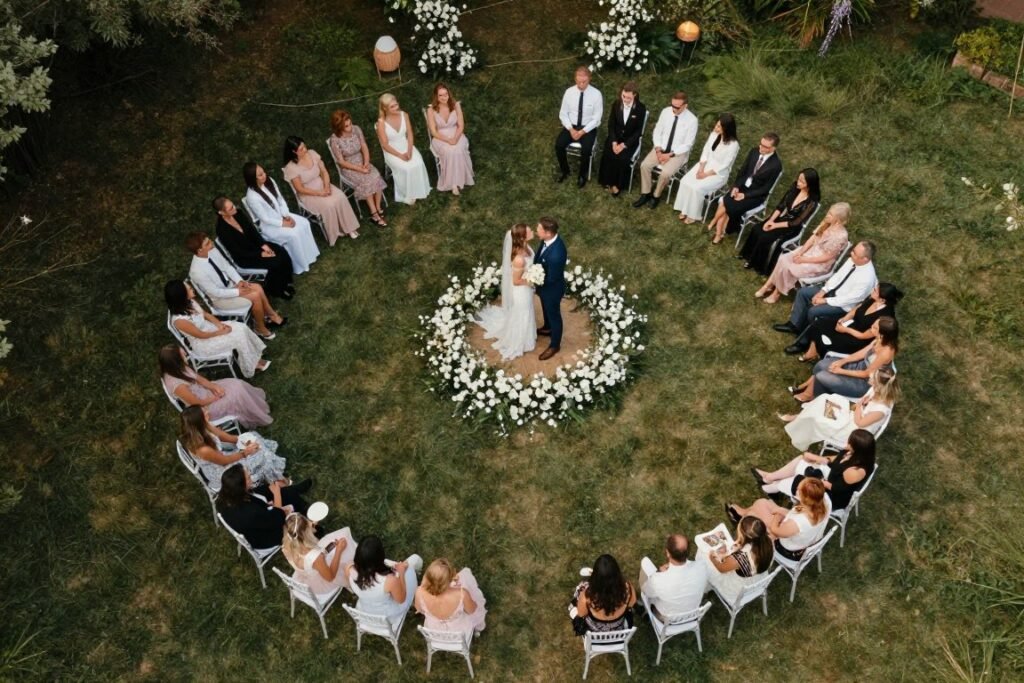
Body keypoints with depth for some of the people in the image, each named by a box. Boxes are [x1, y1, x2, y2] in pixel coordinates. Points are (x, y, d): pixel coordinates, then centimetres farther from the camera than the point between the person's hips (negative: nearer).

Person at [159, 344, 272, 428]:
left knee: (237, 385, 0)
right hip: (203, 408, -8)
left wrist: (213, 387, -10)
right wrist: (217, 397, -10)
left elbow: (198, 378, 4)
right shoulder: (178, 385, -37)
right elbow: (198, 403, -24)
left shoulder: (178, 369, -12)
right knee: (237, 395, -13)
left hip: (203, 391, 8)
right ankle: (260, 418, 10)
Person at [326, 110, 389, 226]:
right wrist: (360, 169, -21)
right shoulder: (335, 140, -22)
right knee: (366, 181, -28)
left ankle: (378, 208, -10)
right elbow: (341, 162, -17)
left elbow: (365, 148, -1)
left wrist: (366, 163, -17)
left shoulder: (356, 129, -9)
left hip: (362, 162, 4)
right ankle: (374, 213, -19)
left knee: (376, 177, -23)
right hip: (348, 168, -4)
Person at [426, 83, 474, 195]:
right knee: (450, 151, -33)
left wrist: (455, 138, -22)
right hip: (440, 138, -2)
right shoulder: (431, 109, -10)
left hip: (456, 136, 2)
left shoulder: (456, 105, -5)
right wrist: (448, 140, -23)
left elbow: (461, 126, -4)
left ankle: (456, 182, -18)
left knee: (458, 150, -32)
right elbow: (433, 132, -10)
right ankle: (452, 183, -22)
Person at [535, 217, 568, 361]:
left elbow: (551, 279, -29)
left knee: (553, 315, 17)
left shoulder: (556, 255, -44)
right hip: (545, 285, 8)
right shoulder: (549, 239, -17)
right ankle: (547, 328, 63)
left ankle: (554, 345, 41)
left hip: (552, 289, -8)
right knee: (546, 309, 34)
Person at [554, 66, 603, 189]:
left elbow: (596, 118, -10)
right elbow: (563, 114, 1)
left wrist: (582, 131, -19)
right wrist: (570, 129, -15)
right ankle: (565, 171, 5)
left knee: (586, 149, -30)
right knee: (559, 145, -21)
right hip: (571, 126, 3)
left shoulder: (596, 94, -12)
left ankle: (582, 175, -3)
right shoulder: (569, 92, -5)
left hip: (588, 128, -3)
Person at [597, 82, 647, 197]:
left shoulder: (641, 108, -12)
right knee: (607, 155, -25)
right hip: (615, 137, 3)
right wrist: (614, 142, -15)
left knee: (623, 158, -28)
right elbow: (611, 125, 0)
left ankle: (618, 185, -10)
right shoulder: (616, 104, -3)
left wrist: (624, 144, -20)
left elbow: (638, 131, -11)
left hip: (630, 140, -2)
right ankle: (607, 181, -7)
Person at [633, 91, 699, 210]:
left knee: (665, 173, -28)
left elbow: (687, 145, -14)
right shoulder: (666, 111, -6)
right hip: (661, 148, 4)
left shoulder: (691, 120, -17)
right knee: (644, 165, -18)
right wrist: (658, 150, -13)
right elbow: (657, 132, 2)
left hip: (678, 152, -4)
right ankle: (645, 194, -1)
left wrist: (670, 155, -21)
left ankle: (656, 196, 0)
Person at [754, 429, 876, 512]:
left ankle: (767, 487, 30)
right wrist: (815, 457, -1)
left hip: (834, 497, -8)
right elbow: (836, 460, 3)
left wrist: (818, 481, -15)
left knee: (796, 482, -3)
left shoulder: (856, 471, -41)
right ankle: (770, 477, 21)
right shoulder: (855, 453, -17)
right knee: (801, 460, 5)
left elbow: (837, 488, -27)